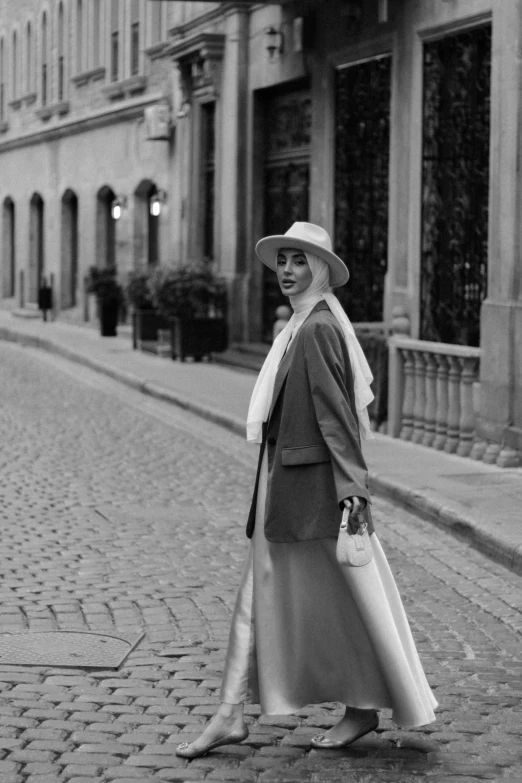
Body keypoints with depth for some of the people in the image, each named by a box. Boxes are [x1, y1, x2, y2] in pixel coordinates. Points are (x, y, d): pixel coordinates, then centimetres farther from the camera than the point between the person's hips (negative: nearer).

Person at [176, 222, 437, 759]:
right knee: (260, 593, 8)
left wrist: (351, 485, -22)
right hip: (284, 477, 10)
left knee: (336, 596, 2)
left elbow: (336, 412, -19)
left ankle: (364, 708, 16)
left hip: (312, 482, -10)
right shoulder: (302, 325, 13)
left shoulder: (317, 329, -15)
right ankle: (230, 716, 10)